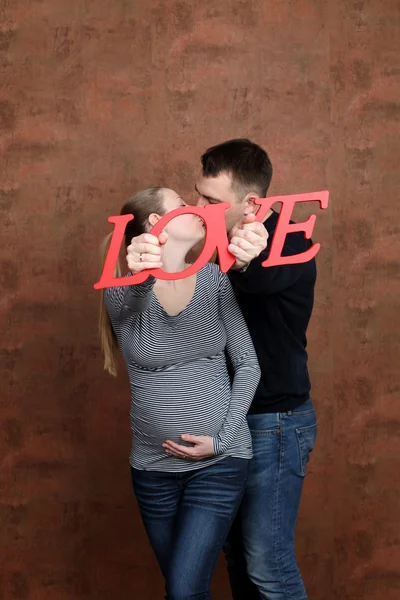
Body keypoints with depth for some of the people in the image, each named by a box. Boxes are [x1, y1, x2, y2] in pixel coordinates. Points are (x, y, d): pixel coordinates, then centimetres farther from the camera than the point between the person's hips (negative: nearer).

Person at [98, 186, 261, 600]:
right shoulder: (122, 290, -7)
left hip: (220, 461, -1)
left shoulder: (214, 279, -2)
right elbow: (129, 307, -32)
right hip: (153, 466, 1)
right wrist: (140, 280, -55)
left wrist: (221, 439, -9)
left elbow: (248, 365, -1)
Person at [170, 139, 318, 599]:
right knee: (236, 553, 17)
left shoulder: (290, 245, -18)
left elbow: (265, 279, -44)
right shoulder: (219, 242, 5)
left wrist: (246, 261, -66)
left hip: (275, 423, -7)